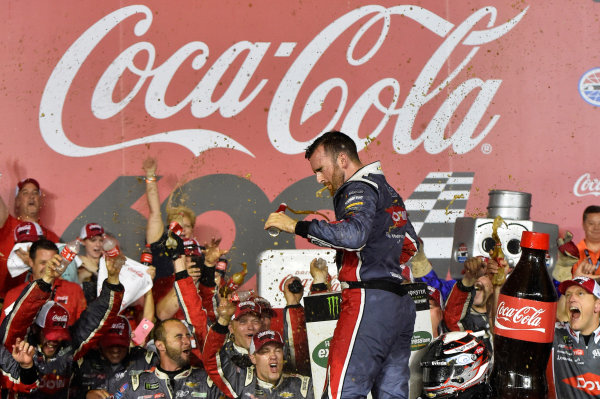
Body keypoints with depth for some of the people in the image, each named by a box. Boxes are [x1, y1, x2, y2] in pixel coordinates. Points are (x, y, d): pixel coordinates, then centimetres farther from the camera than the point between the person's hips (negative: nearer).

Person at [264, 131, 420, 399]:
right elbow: (411, 245, 32)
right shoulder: (389, 191, 22)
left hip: (370, 303, -10)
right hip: (400, 304, 10)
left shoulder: (359, 188, -7)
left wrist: (297, 226, -23)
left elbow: (354, 235, -26)